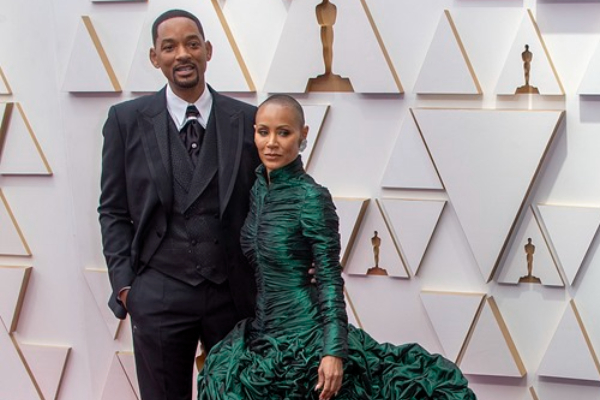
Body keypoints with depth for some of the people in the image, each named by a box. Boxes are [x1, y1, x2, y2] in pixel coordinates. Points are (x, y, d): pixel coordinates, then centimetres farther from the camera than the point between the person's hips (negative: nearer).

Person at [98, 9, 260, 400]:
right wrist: (125, 284, -3)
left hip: (234, 293, 1)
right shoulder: (126, 120, 0)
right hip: (159, 295, 0)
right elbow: (113, 210, 4)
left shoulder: (247, 120, 1)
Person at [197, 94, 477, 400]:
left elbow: (330, 279, -15)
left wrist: (334, 351, -21)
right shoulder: (258, 188, 4)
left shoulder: (311, 198, -16)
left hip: (303, 336, -7)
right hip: (262, 334, 7)